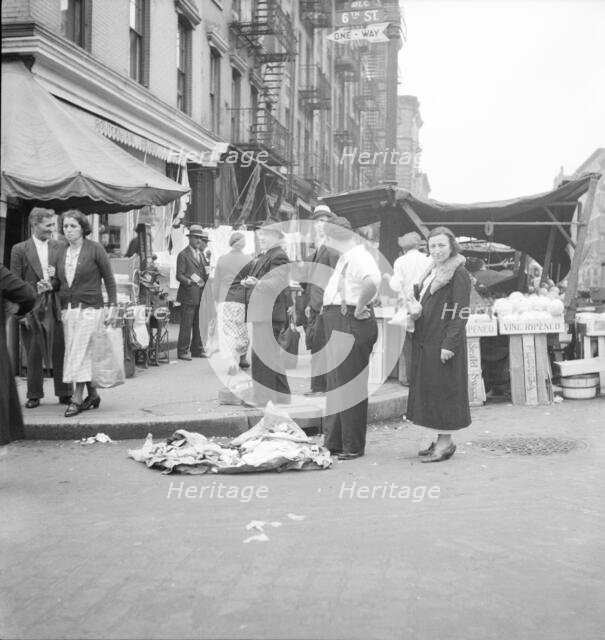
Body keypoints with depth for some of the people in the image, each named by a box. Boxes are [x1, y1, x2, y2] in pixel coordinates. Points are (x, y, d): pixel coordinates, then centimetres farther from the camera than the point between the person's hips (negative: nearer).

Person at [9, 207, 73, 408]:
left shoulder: (60, 247, 9)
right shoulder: (20, 250, 1)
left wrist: (56, 276, -8)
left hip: (56, 306, 2)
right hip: (32, 307, -2)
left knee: (61, 352, 3)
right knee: (33, 355, 6)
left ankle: (65, 393, 12)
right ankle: (34, 395, 16)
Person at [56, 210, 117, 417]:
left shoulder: (95, 249, -3)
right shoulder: (62, 253, 11)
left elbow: (109, 278, 0)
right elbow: (59, 282, 16)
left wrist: (112, 305, -7)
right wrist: (60, 308, 8)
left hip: (89, 308, -5)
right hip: (67, 310, 5)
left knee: (80, 353, -10)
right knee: (81, 355, 6)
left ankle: (77, 398, -7)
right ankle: (92, 394, 18)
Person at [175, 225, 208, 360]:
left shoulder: (200, 254, 18)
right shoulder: (183, 255, -5)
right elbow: (179, 275, -10)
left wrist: (208, 276, 5)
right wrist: (189, 281, -26)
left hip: (200, 294, 7)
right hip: (189, 295, -7)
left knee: (199, 324, 11)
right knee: (186, 325, -6)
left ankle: (197, 350, 19)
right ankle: (182, 352, 0)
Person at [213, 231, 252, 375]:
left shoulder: (221, 260, 2)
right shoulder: (248, 260, -5)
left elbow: (217, 283, 7)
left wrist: (218, 300, 16)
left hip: (225, 300, 1)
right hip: (243, 300, -1)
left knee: (228, 332, 4)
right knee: (243, 330, 14)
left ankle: (234, 361, -10)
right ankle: (242, 359, 26)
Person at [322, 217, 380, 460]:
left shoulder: (359, 257, -15)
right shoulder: (345, 258, 16)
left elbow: (372, 281, -36)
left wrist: (359, 308, -26)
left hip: (352, 324, -10)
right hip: (337, 322, 10)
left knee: (350, 385, -4)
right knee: (335, 384, 15)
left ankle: (353, 447, 4)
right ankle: (333, 442, 25)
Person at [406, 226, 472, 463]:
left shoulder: (458, 273, -10)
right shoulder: (432, 272, 17)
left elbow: (460, 313, -16)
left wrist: (449, 344, -21)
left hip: (443, 343, -9)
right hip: (426, 341, 9)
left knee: (443, 390, -3)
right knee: (429, 390, 12)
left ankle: (445, 443, 5)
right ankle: (442, 441, 20)